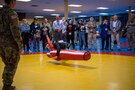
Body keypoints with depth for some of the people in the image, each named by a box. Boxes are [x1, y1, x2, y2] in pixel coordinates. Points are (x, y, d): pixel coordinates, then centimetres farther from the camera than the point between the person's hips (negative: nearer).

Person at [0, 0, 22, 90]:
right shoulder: (12, 13, -14)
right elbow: (15, 31, -19)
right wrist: (20, 45, -11)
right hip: (10, 44, -7)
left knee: (7, 65, 19)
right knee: (11, 66, 4)